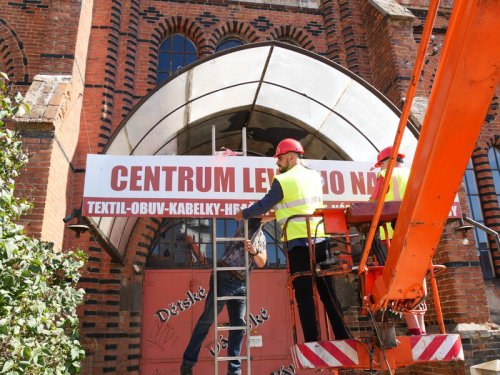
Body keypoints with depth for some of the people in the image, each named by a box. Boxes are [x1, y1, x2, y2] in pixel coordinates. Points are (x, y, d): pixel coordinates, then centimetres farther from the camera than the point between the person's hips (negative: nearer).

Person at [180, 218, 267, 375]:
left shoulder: (262, 237, 18)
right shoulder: (245, 223, 5)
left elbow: (262, 263, 9)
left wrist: (254, 251, -10)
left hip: (241, 284, 6)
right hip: (225, 278, -6)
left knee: (238, 324, 3)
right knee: (206, 320, 0)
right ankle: (188, 362, 11)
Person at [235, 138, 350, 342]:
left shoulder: (282, 181, -8)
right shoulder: (315, 176, 11)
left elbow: (263, 205, -2)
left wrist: (244, 214, 15)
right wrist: (276, 215, 31)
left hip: (299, 243, -6)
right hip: (320, 240, 6)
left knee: (304, 295, 0)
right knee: (328, 292, 11)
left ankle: (312, 342, 0)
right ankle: (343, 337, 13)